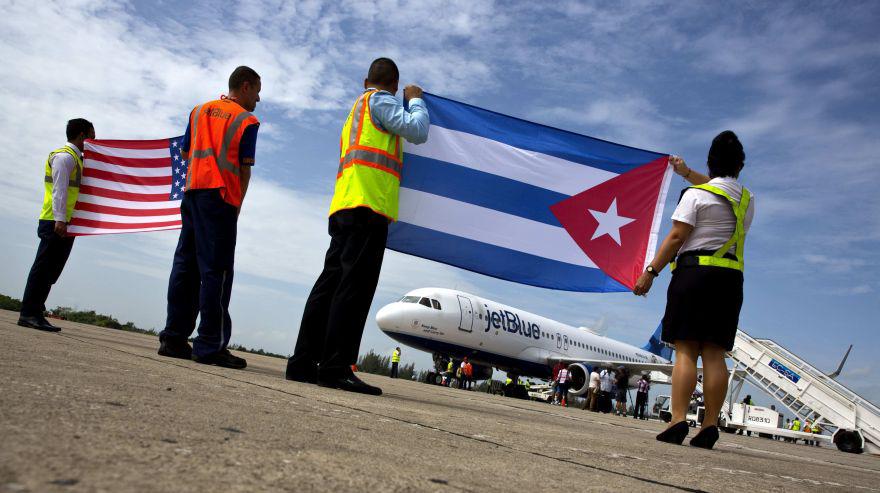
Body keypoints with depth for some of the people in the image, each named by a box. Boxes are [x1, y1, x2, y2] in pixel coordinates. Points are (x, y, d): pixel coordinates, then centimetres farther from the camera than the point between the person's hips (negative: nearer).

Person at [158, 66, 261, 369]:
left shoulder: (199, 111, 18)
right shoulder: (247, 120, 2)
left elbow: (185, 153, 20)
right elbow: (244, 169, -4)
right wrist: (238, 205, 1)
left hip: (193, 191, 6)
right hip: (221, 196, -6)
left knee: (185, 265, 8)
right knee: (216, 270, -8)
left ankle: (174, 338, 9)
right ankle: (210, 345, -9)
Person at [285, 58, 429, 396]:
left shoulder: (357, 109, 33)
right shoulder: (380, 100, 6)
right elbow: (417, 131, -5)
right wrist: (415, 99, 12)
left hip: (344, 208, 9)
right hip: (368, 206, -9)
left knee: (330, 284, 5)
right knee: (354, 287, -15)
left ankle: (303, 364, 4)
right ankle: (335, 368, -19)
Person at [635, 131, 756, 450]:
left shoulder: (695, 194, -2)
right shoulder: (747, 200, 18)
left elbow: (677, 237, -10)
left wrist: (650, 272, -8)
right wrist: (687, 173, 49)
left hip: (694, 271, -5)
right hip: (731, 278, 5)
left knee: (685, 350, -8)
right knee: (714, 353, 1)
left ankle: (678, 421, -15)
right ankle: (710, 426, -2)